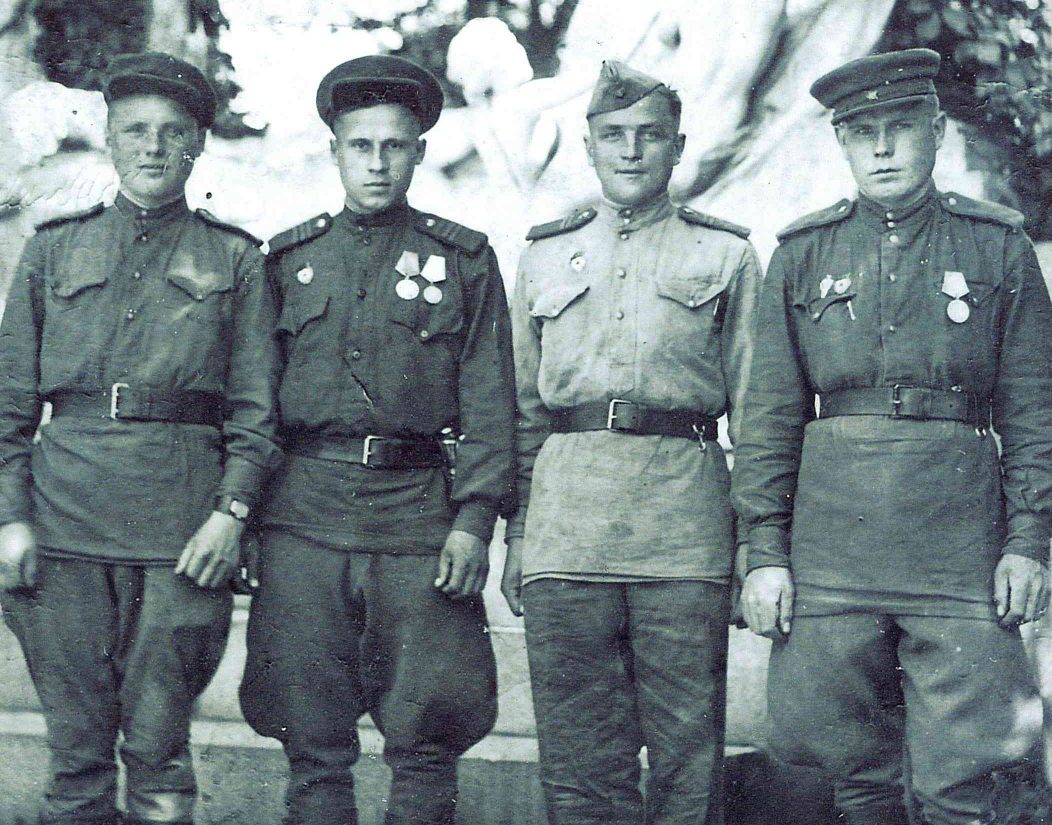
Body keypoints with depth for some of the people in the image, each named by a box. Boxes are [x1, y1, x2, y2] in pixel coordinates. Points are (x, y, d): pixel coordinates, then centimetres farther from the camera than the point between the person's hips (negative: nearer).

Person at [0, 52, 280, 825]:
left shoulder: (236, 261, 11)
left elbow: (256, 407, 6)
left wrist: (231, 509, -8)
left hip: (183, 526, -1)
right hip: (65, 516, 2)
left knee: (158, 745, -1)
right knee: (76, 746, 3)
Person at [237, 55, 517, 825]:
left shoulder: (464, 259, 8)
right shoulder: (290, 257, 14)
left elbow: (489, 401, 3)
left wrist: (475, 518, -7)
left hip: (419, 509, -2)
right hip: (306, 514, 2)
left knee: (426, 738, -1)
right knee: (312, 740, 3)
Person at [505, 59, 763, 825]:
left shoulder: (725, 255, 12)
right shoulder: (545, 258, 18)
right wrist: (515, 537, 11)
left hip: (686, 517, -1)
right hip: (566, 523, 2)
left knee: (688, 750, 1)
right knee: (579, 758, 2)